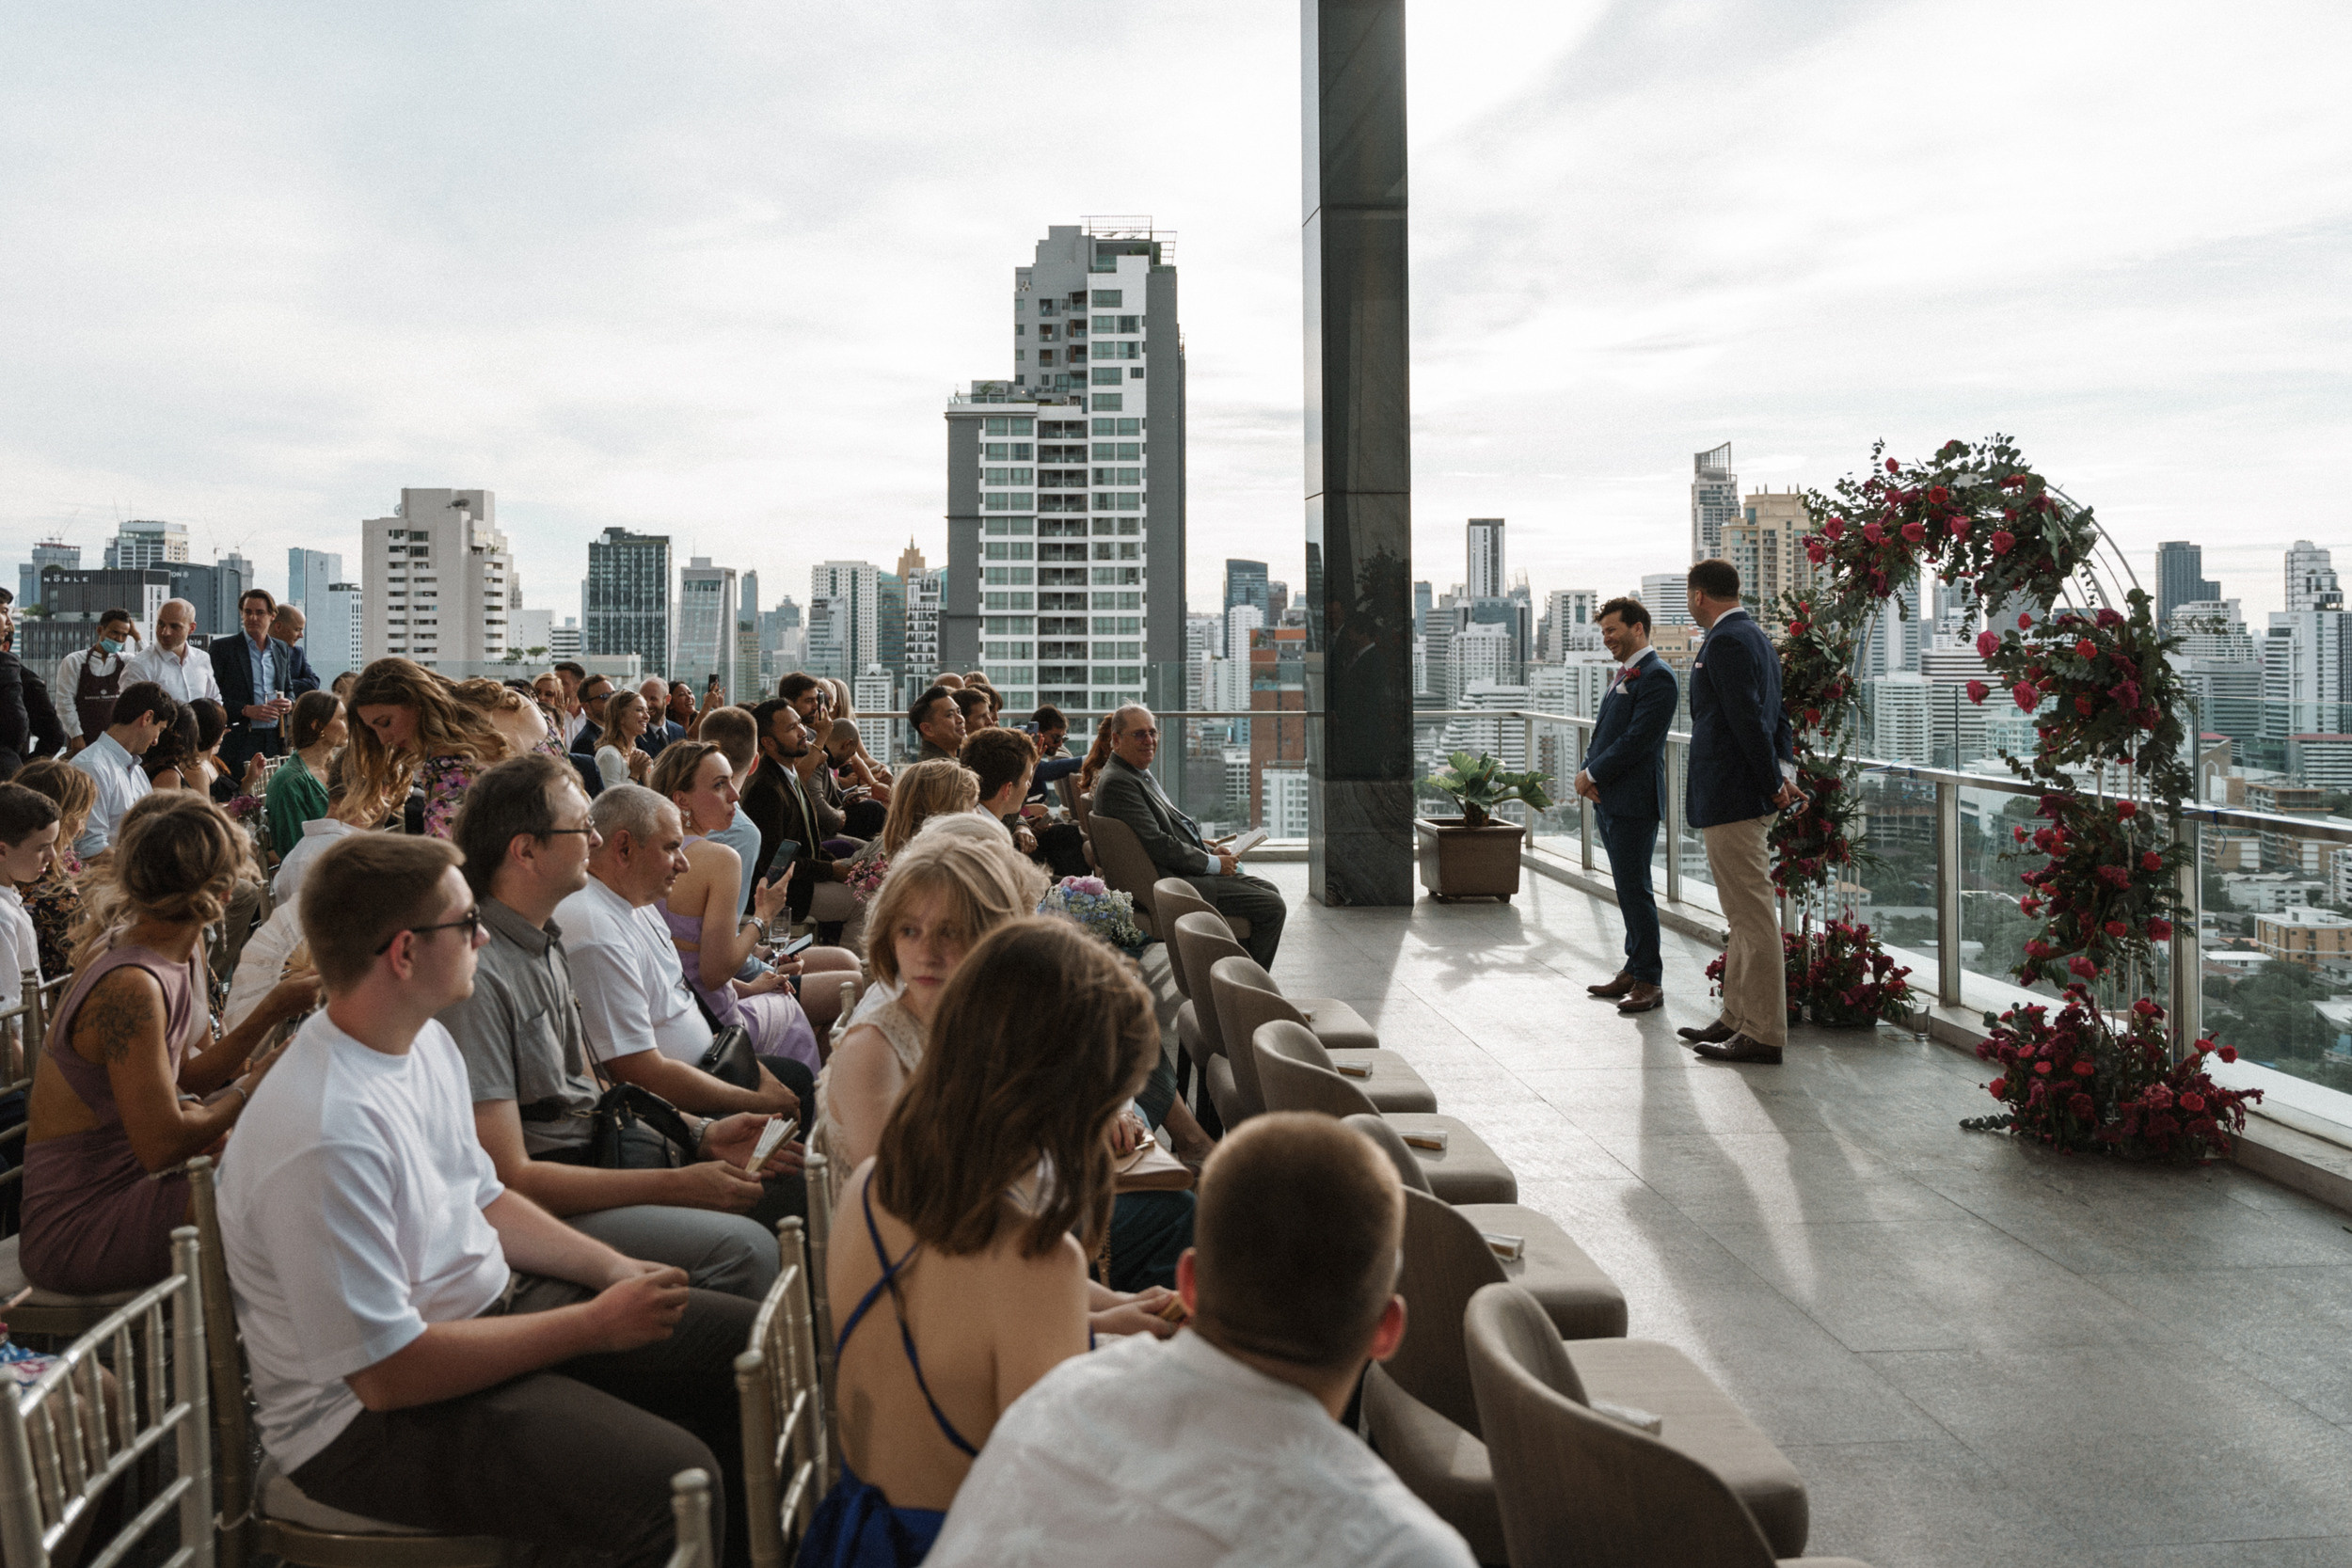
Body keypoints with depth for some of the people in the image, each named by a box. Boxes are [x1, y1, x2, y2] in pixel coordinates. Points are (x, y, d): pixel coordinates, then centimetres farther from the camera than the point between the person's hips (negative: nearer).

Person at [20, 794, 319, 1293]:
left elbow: (191, 1077, 6)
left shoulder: (185, 950, 3)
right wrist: (249, 1088, -12)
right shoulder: (131, 988, -27)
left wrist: (272, 1011, -5)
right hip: (77, 1229, -10)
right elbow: (163, 1145, -27)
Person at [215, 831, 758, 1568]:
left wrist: (613, 1269, 1)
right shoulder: (325, 1136, -28)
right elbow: (387, 1373, -26)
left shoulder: (427, 1043, 3)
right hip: (374, 1416, -9)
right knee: (670, 1480, -29)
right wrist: (594, 1325, -19)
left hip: (491, 1304, 10)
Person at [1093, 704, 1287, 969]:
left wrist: (1209, 850, 6)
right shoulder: (1117, 782, -19)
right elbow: (1157, 845, -23)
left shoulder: (1141, 774, 15)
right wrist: (1213, 863, -14)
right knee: (1271, 907, -12)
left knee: (1268, 890, 18)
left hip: (1186, 870, 11)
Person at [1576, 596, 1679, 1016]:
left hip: (1634, 802, -9)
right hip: (1609, 800, 9)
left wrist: (1592, 775, -13)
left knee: (1635, 890, -6)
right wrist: (1587, 772, 2)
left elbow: (1636, 741, -19)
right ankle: (1634, 970, 23)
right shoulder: (1624, 674, 18)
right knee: (1628, 889, 15)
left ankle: (1649, 982, 0)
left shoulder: (1656, 677, -13)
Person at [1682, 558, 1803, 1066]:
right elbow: (1776, 715, 18)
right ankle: (1738, 1019, 26)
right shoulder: (1755, 636, 17)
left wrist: (1774, 783, -12)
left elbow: (1748, 718, -20)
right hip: (1743, 795, 11)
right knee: (1745, 915, 16)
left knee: (1752, 915, -6)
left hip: (1730, 797, -11)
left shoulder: (1726, 642, -15)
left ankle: (1763, 1035, -2)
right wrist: (1785, 772, 9)